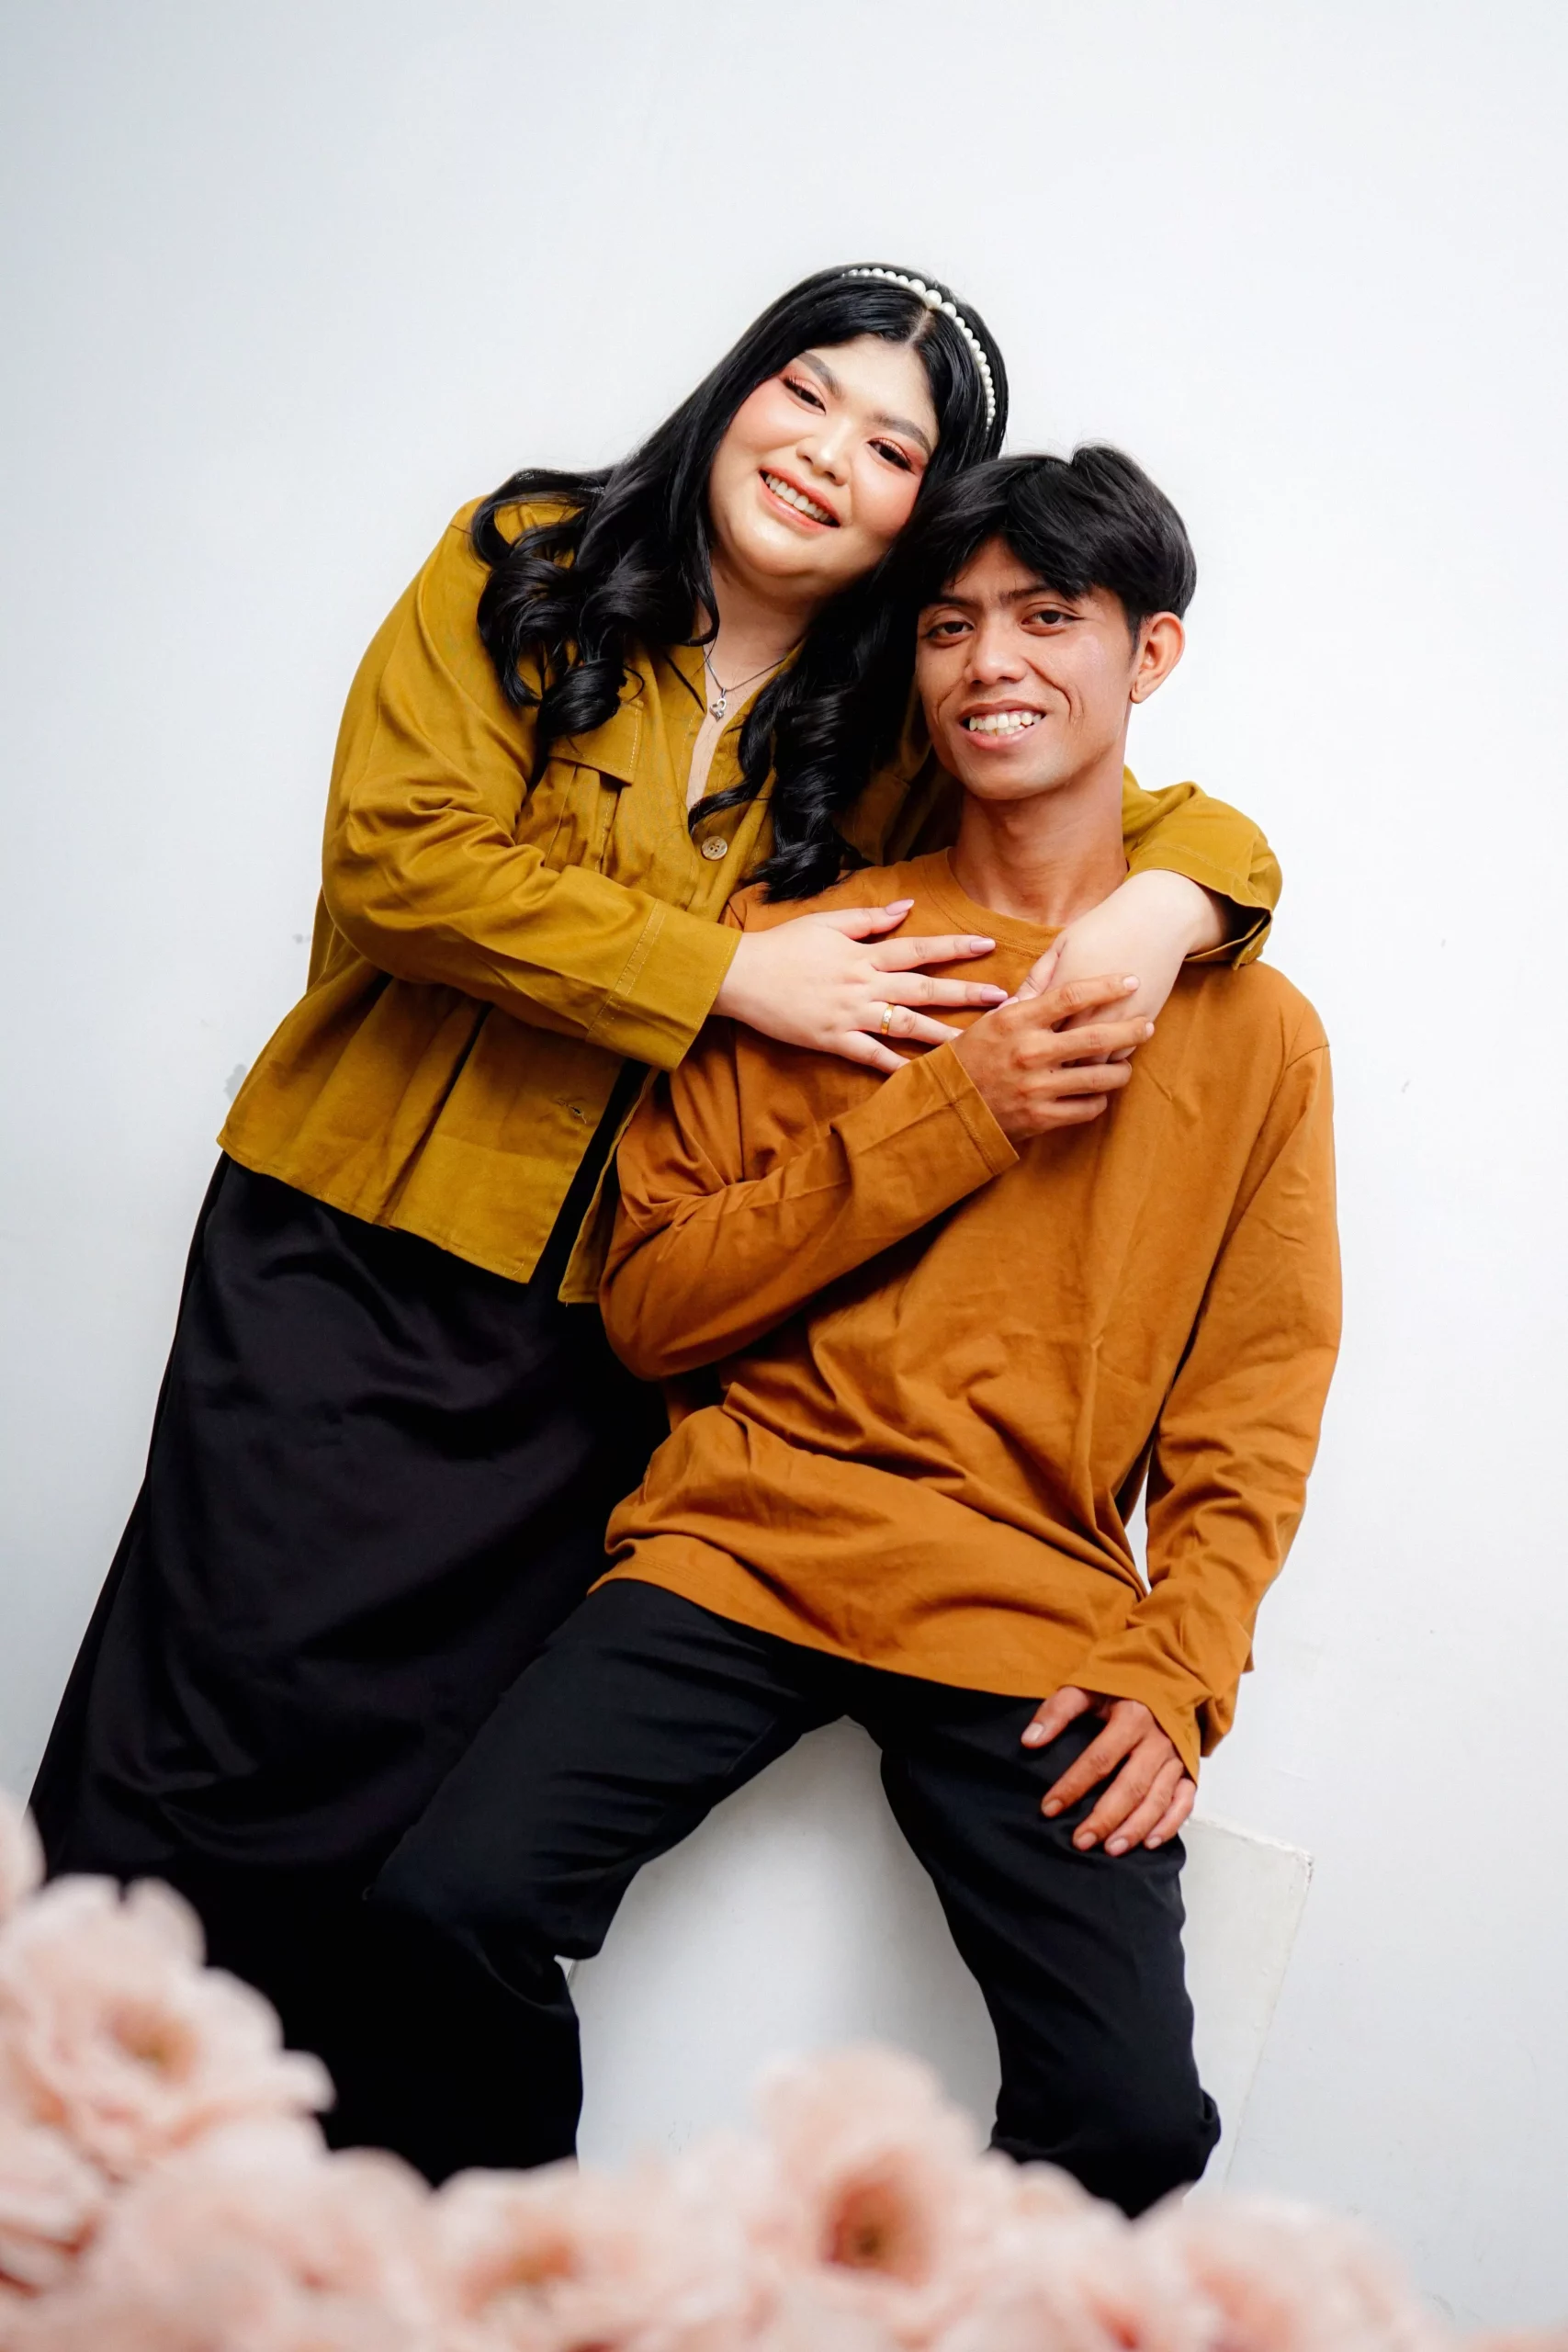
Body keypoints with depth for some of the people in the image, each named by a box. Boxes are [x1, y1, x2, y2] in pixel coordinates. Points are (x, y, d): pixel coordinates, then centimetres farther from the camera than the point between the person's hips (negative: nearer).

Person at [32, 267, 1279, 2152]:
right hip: (345, 1257, -1)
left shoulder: (897, 739, 5)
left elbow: (1206, 830, 11)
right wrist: (731, 973, -15)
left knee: (402, 1803, 4)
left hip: (594, 1341, 1)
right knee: (217, 1730, -2)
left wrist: (1163, 906, -14)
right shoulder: (523, 568, 1)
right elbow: (402, 856, -11)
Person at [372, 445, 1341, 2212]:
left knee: (1131, 2116, -17)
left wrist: (1175, 1671, -7)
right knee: (451, 1901, -20)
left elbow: (1253, 1408, 8)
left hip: (1035, 1613, 0)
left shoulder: (1255, 1029, 9)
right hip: (745, 1539, 1)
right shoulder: (797, 946, 8)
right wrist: (947, 1119, -8)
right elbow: (651, 1307, 1)